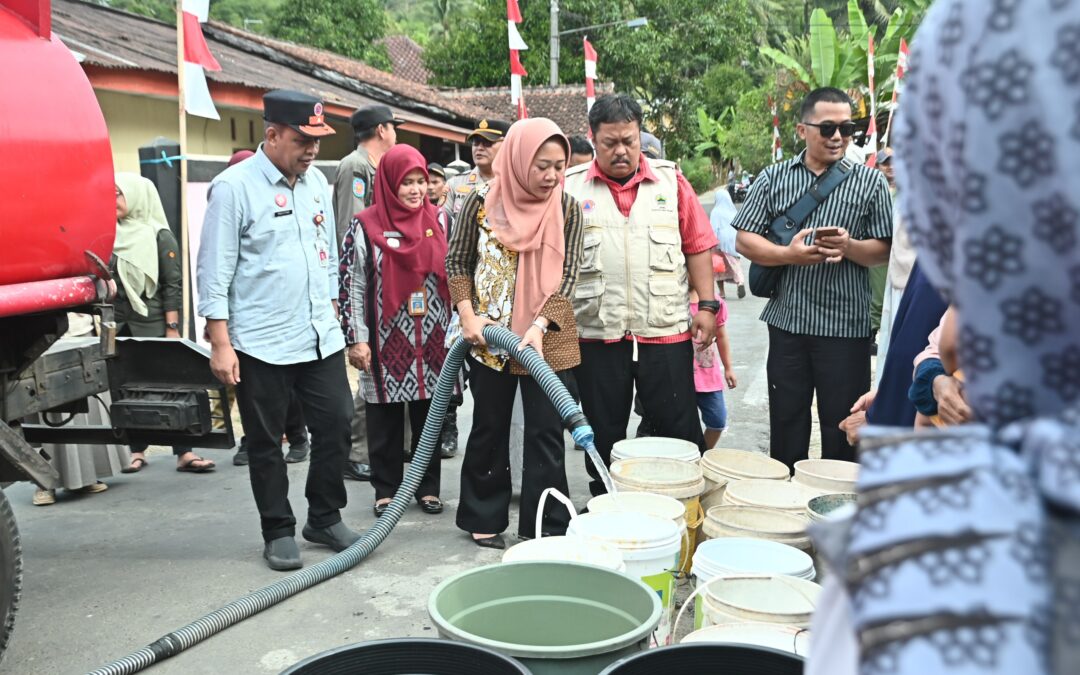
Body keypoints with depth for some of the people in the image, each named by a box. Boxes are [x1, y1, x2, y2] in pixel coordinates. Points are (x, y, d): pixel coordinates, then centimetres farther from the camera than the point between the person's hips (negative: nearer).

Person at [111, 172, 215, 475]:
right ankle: (137, 451, 16)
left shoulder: (160, 236, -4)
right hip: (121, 325, 4)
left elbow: (172, 286, -7)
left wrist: (172, 329, -12)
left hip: (154, 325, -4)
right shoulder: (112, 236, 8)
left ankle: (184, 453, 1)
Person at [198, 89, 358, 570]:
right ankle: (279, 533, 21)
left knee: (336, 426, 8)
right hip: (261, 344, -5)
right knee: (266, 442, 7)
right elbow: (215, 270, -11)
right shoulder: (234, 186, -9)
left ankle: (325, 519, 26)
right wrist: (220, 342, -14)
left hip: (322, 338, 6)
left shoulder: (317, 182, 10)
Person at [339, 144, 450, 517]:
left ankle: (427, 487, 22)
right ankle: (386, 490, 19)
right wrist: (356, 340, -6)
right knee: (385, 420, 7)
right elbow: (350, 286, -3)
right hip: (386, 341, -2)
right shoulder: (365, 227, -3)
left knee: (429, 417, 10)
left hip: (432, 339, 3)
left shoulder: (441, 220, 6)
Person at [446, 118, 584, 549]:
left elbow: (567, 273, -9)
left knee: (546, 432, 3)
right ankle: (484, 517, 27)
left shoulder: (567, 209, -4)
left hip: (546, 339, 0)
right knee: (489, 429, 12)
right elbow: (457, 262, 3)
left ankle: (546, 526, 13)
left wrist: (539, 327, -21)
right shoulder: (483, 202, -6)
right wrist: (468, 317, -9)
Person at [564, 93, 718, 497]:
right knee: (603, 437, 11)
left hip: (666, 331, 0)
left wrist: (707, 305, 1)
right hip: (597, 336, 1)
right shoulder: (570, 188, 3)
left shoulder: (671, 182, 5)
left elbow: (698, 246, 6)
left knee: (680, 431, 6)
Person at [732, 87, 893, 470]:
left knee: (843, 430, 6)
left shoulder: (870, 182, 4)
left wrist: (849, 247, -18)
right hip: (787, 322, 1)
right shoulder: (773, 178, 6)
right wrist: (788, 255, -15)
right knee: (786, 424, 13)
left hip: (846, 324, -1)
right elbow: (745, 239, 2)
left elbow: (884, 251, 2)